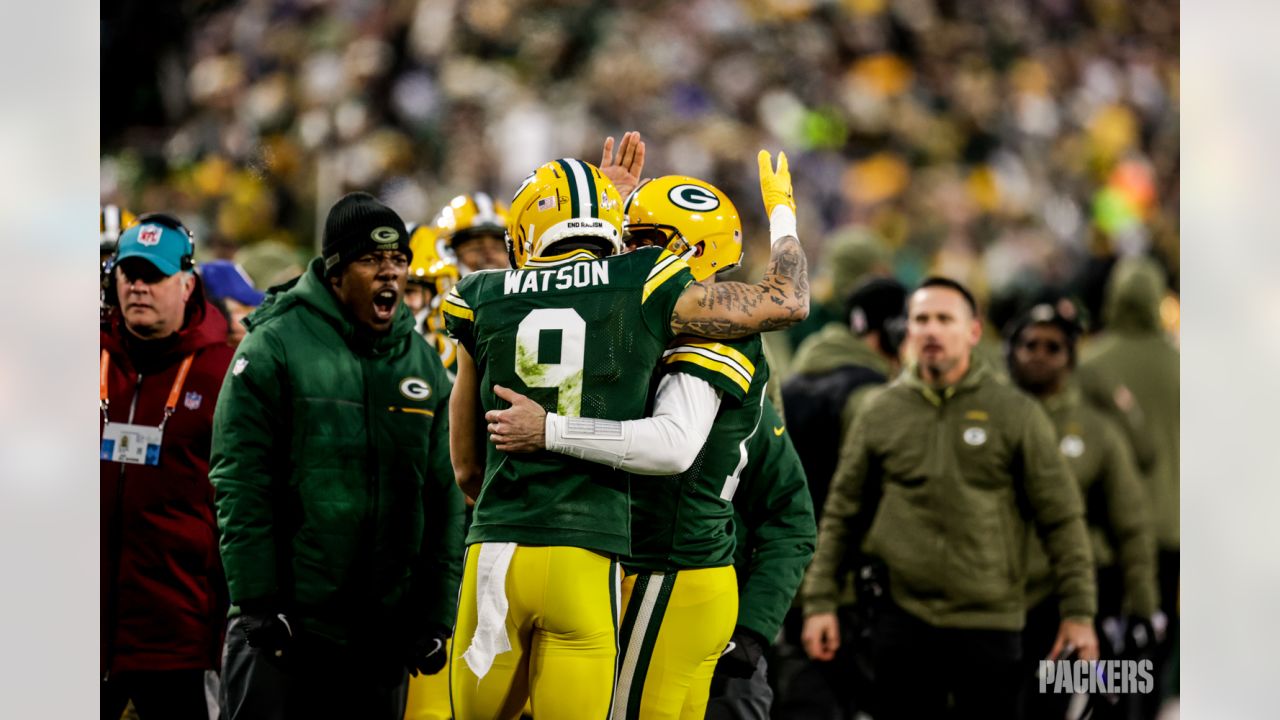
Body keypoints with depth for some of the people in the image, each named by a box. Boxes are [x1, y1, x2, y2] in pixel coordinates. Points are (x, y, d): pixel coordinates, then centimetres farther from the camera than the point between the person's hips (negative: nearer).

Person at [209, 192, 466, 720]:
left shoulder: (424, 364, 11)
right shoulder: (275, 346, -5)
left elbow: (443, 498, 14)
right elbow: (241, 486, -9)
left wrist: (436, 615, 8)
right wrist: (257, 600, -14)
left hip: (382, 634, 5)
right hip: (286, 621, -5)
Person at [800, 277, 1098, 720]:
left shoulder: (1016, 413, 1)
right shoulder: (880, 414, 7)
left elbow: (1062, 520, 1)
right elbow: (841, 516, 11)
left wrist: (1078, 614, -4)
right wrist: (820, 603, 4)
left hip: (990, 621, -2)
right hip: (902, 614, 2)